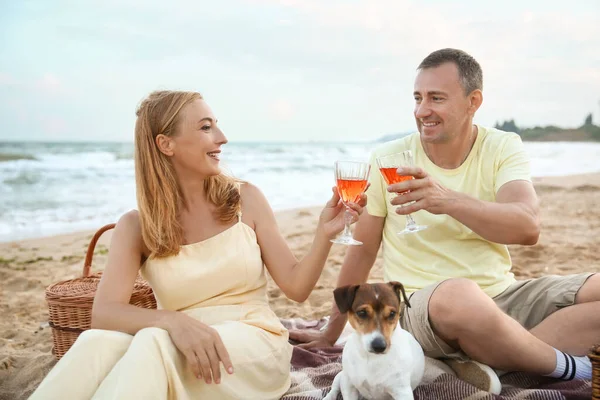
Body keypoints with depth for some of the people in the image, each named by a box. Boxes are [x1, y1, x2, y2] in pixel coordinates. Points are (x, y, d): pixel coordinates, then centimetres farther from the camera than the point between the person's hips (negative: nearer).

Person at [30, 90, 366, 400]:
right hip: (177, 350, 1)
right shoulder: (136, 226, 2)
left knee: (155, 345, -33)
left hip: (254, 346, 0)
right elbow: (104, 313, -13)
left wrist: (325, 234, -15)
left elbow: (296, 288, 4)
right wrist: (174, 321, -32)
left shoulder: (245, 198, 2)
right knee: (98, 344, -32)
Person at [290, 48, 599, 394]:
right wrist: (331, 333, 10)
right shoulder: (389, 159, -3)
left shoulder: (504, 148, -1)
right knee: (457, 295, -38)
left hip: (503, 298, 3)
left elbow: (528, 228, -19)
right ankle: (566, 365, -11)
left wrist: (449, 200, -37)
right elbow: (363, 249, 4)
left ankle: (484, 359, -17)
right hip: (422, 305, -3)